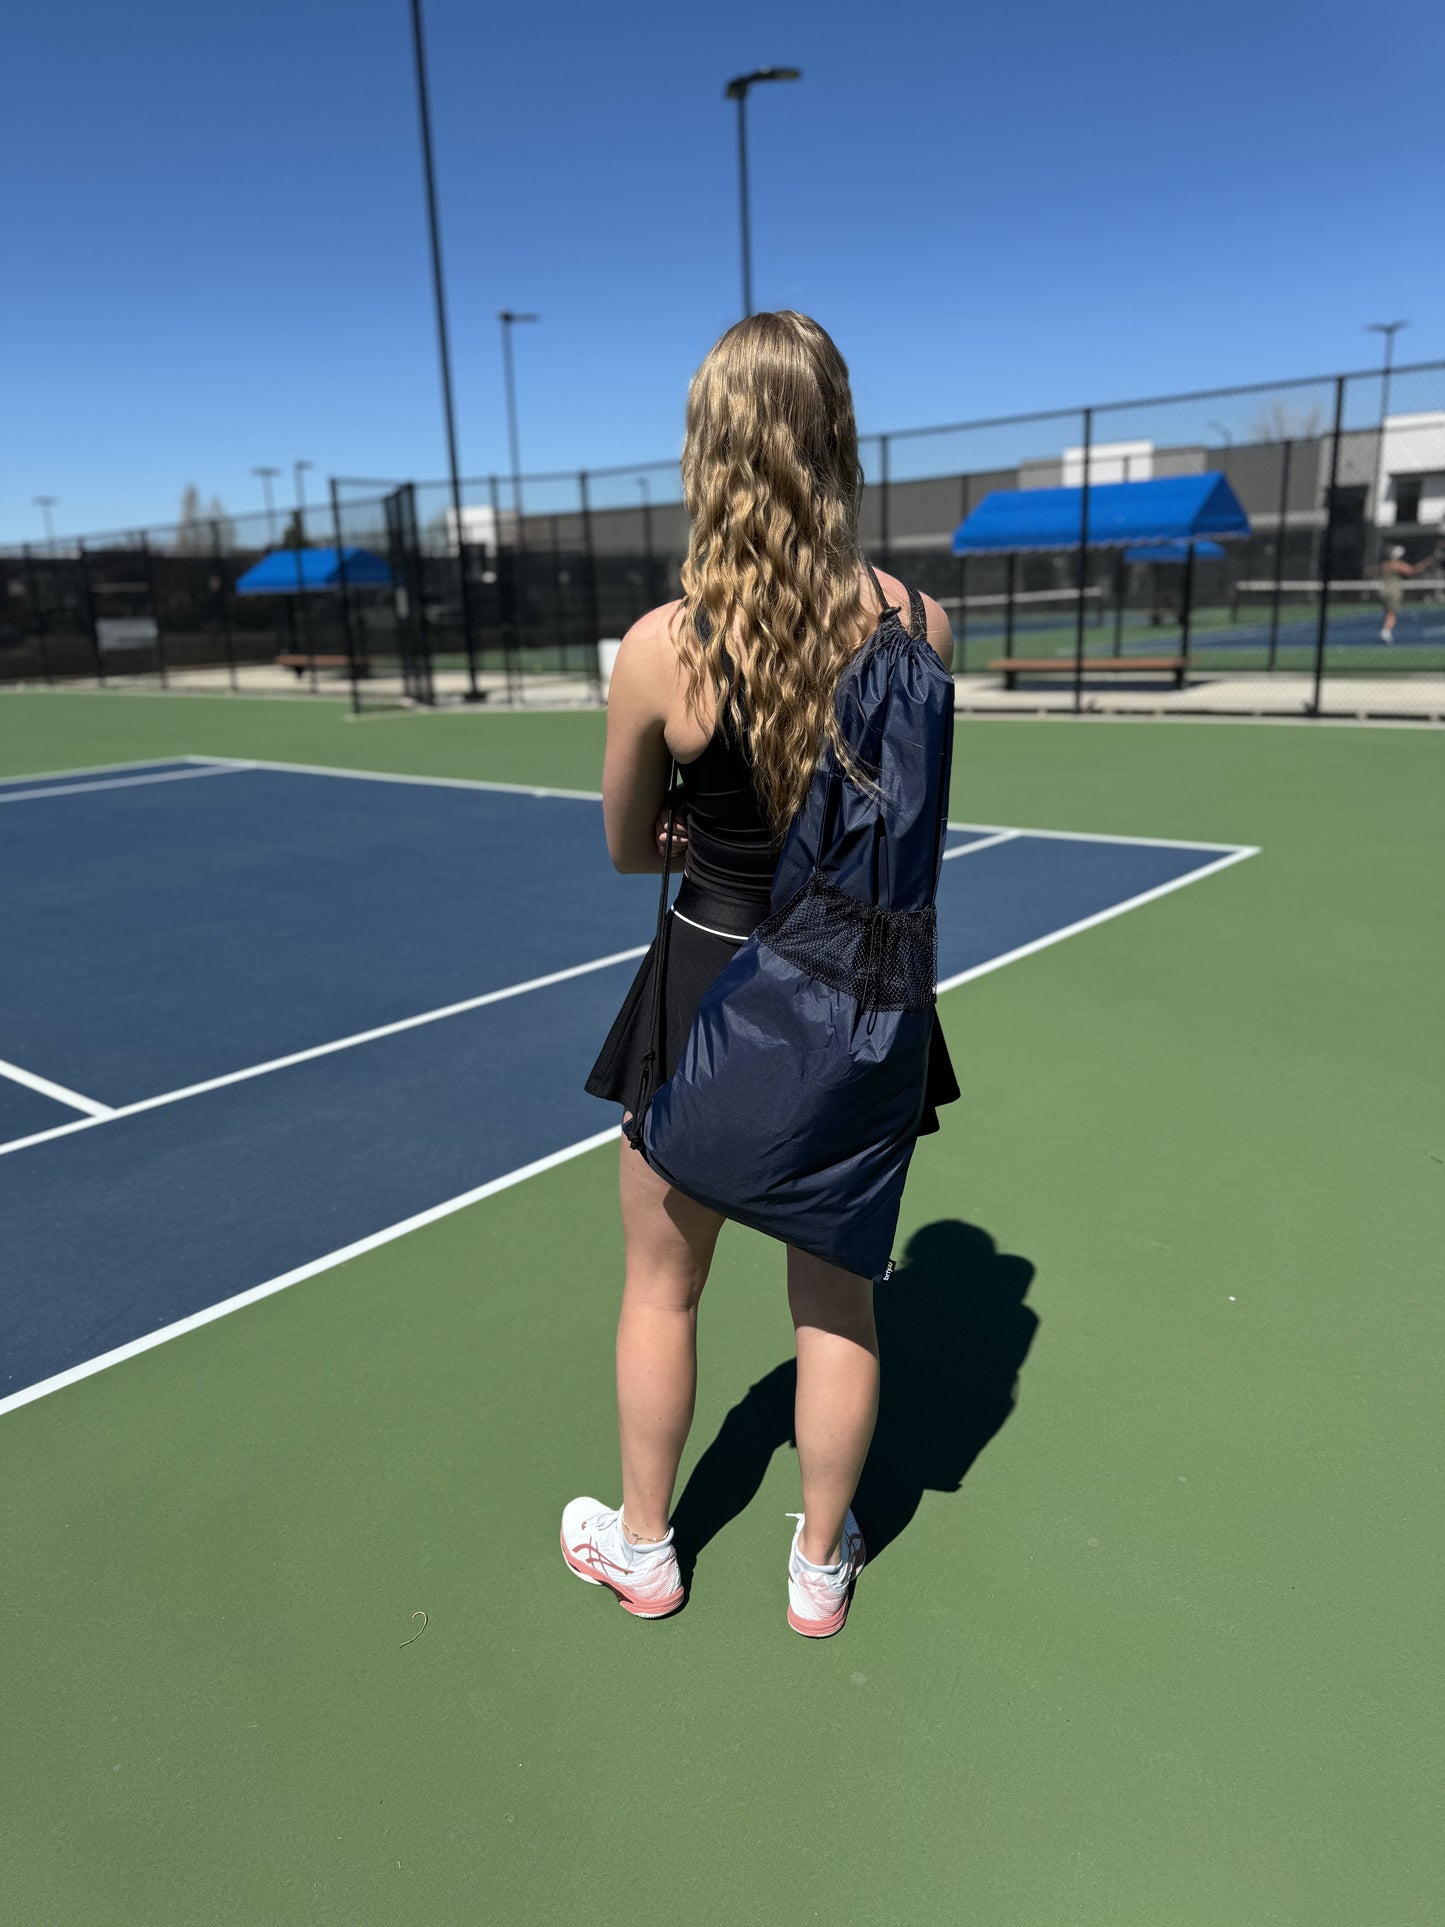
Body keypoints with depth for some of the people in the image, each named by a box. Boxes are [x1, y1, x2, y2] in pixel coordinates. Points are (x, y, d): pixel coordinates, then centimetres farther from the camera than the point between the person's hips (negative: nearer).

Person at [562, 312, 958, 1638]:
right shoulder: (920, 623, -11)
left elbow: (628, 849, -2)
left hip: (712, 991, -2)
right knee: (836, 1296, 19)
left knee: (662, 1286, 20)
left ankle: (642, 1547, 42)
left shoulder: (660, 649, -19)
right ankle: (822, 1564, 39)